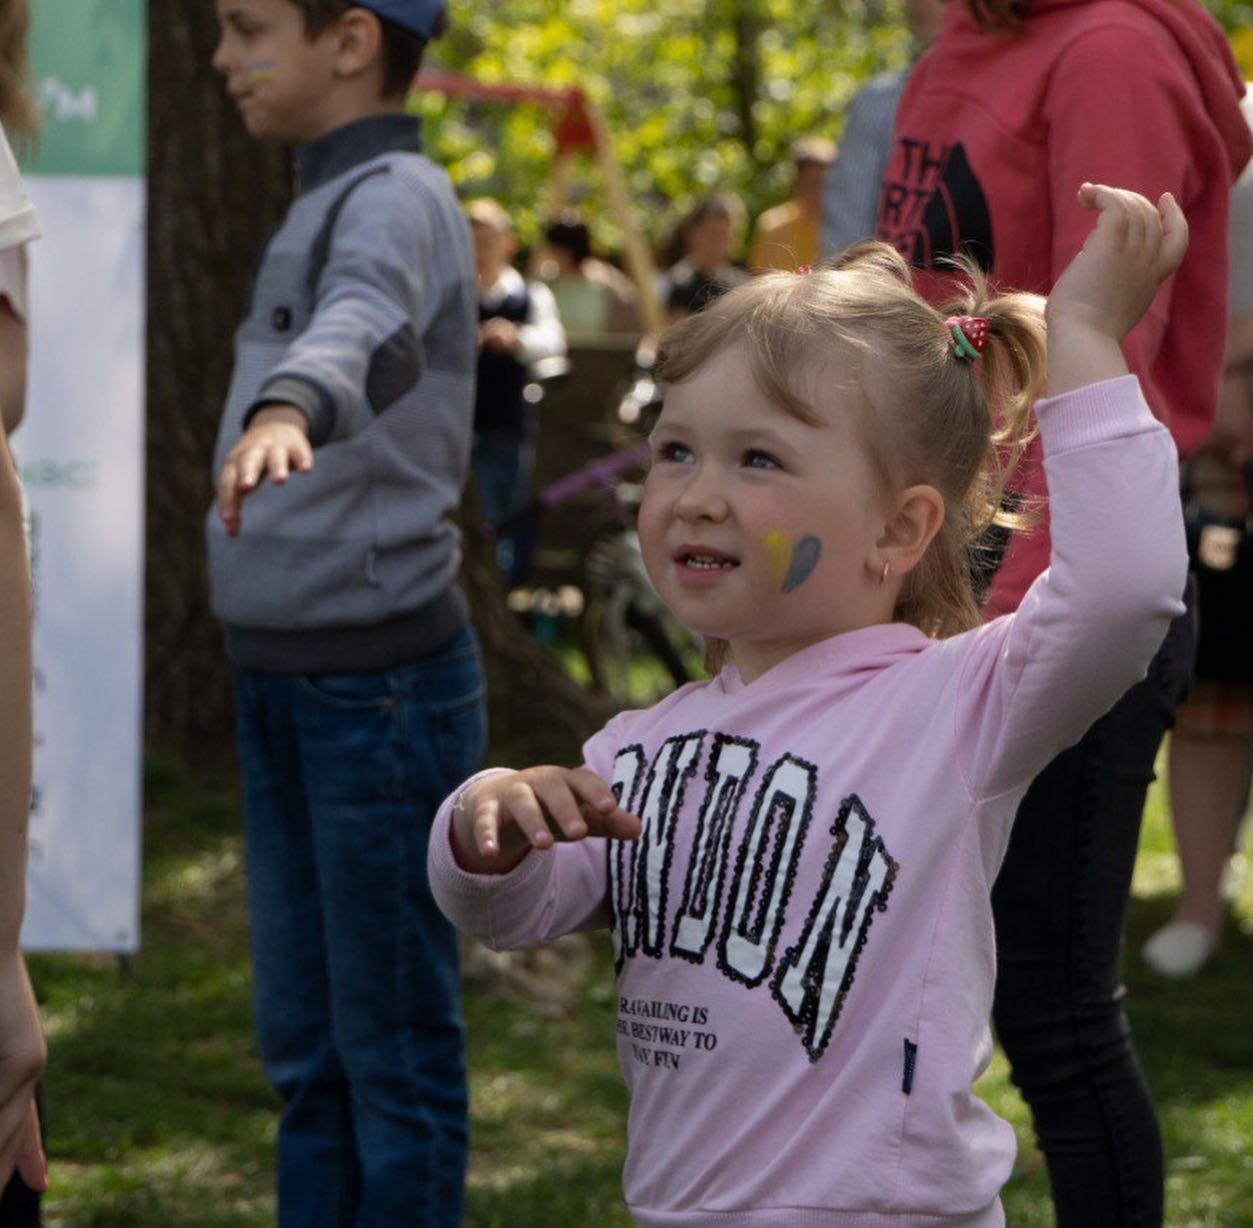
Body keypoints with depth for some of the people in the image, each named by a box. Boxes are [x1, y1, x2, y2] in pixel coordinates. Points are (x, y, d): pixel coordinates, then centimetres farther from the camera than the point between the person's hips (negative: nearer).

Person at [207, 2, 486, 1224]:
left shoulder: (397, 203, -13)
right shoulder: (321, 209, 18)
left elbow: (364, 325, -35)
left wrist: (285, 409, -55)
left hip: (380, 684, -9)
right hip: (283, 678, 9)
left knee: (395, 1044, -1)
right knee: (303, 1043, 13)